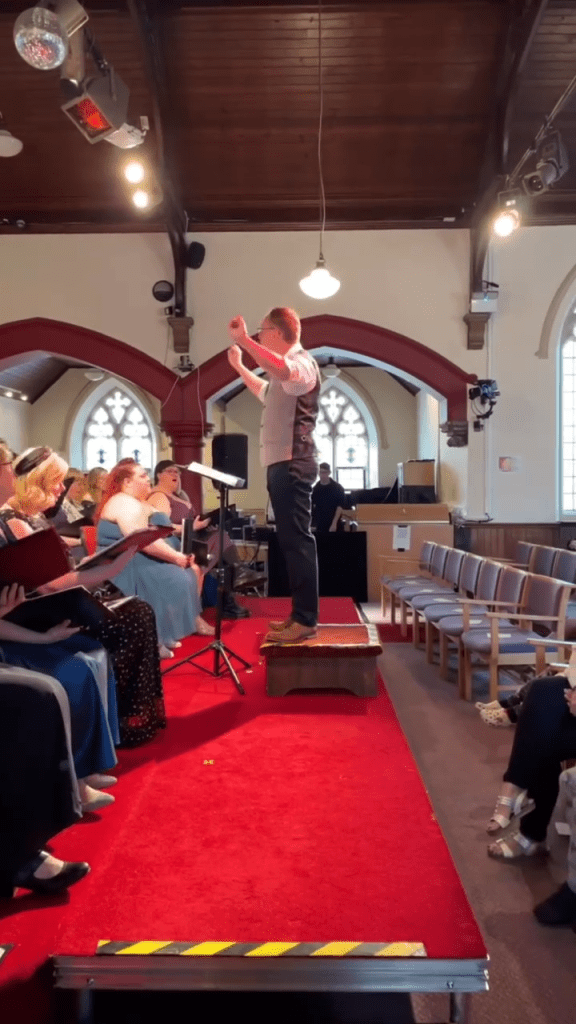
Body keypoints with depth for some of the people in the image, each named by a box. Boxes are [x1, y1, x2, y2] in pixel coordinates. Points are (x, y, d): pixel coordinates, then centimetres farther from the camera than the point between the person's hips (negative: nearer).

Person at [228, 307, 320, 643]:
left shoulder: (302, 362, -9)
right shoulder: (286, 367, 23)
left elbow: (282, 370, -35)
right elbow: (266, 392, 44)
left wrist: (245, 340, -34)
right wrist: (238, 365, 39)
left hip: (293, 463, -11)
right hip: (281, 463, 11)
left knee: (297, 539, -12)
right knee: (292, 539, 12)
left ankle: (306, 620, -11)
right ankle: (300, 614, 18)